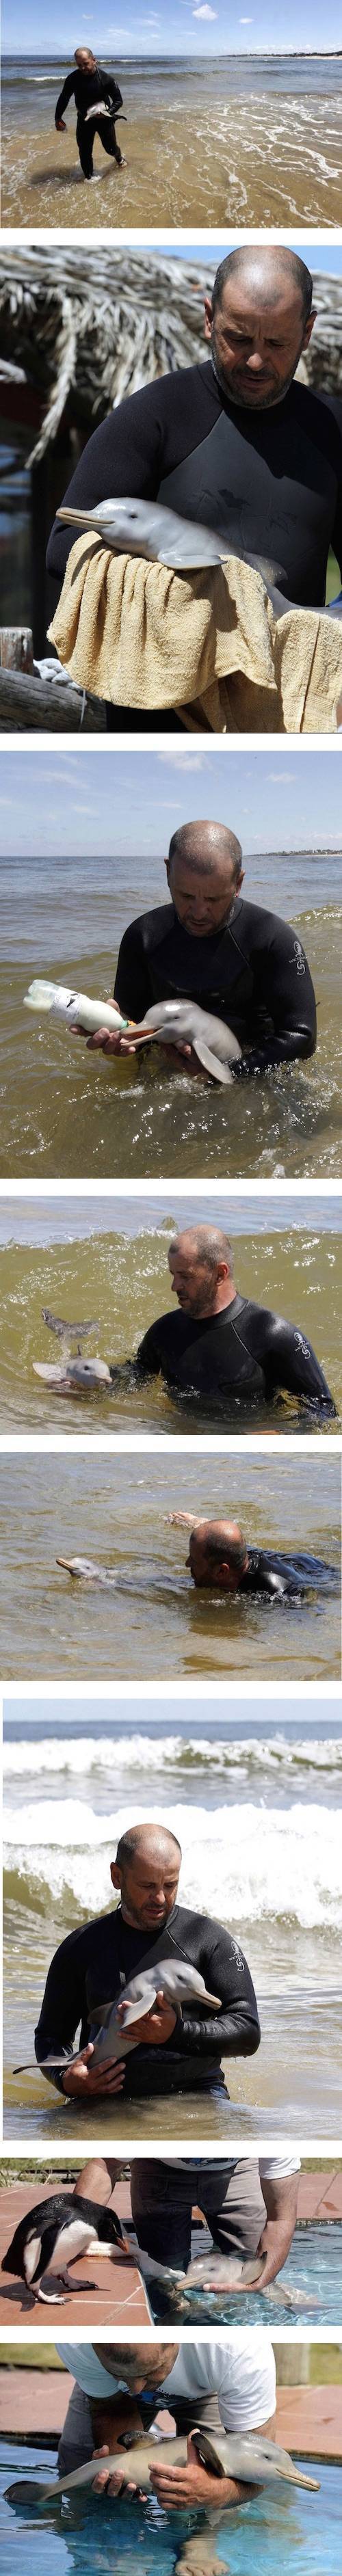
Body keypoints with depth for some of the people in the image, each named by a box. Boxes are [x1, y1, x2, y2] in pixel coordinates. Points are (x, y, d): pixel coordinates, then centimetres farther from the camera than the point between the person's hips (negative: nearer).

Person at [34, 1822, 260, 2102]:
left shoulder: (210, 1939, 6)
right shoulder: (82, 1947, 11)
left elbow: (248, 2034, 0)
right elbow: (51, 2036, 17)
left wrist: (177, 2032, -17)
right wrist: (65, 2080, -7)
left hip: (195, 2093, 0)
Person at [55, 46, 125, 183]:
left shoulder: (106, 78, -21)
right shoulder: (73, 79, -15)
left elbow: (118, 100, -12)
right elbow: (64, 98, 2)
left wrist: (108, 113, -28)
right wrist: (58, 118, 0)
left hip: (104, 119, -1)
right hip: (84, 120, 1)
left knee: (110, 148, 12)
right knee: (84, 152, 3)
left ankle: (119, 158, 49)